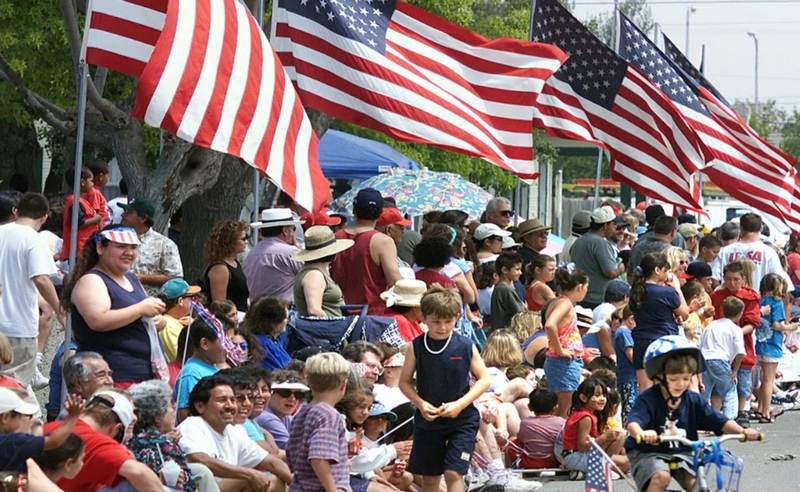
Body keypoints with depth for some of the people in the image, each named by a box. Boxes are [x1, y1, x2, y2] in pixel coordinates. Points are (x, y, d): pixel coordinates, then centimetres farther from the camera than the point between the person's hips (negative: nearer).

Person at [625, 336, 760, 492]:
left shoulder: (693, 400, -3)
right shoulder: (648, 399, -17)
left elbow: (721, 422, -6)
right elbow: (633, 422, -34)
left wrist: (743, 431, -26)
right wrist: (641, 434, -59)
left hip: (683, 452, 4)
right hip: (649, 452, -4)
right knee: (661, 477, -31)